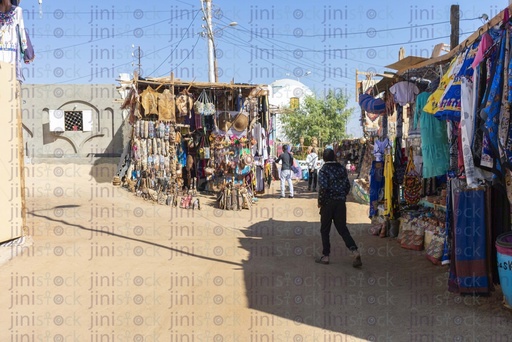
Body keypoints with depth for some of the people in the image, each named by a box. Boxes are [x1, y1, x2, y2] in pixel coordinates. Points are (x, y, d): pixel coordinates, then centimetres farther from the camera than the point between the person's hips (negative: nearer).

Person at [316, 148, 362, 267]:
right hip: (341, 203, 5)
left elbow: (323, 188, -20)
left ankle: (325, 256, 13)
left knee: (325, 230, 8)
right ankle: (355, 251, -7)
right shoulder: (341, 168, 6)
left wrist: (320, 202, -8)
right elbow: (347, 185, 8)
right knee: (342, 228, 9)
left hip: (328, 203, -5)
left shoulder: (323, 170, -11)